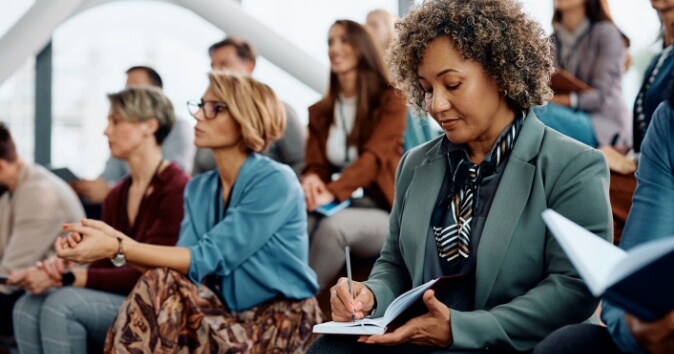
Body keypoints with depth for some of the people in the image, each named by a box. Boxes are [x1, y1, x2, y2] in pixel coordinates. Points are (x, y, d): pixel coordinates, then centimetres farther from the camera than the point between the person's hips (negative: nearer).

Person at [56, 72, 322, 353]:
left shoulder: (275, 182, -14)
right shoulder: (198, 189, 10)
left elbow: (207, 260, -21)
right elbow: (184, 265, -4)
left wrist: (117, 249, -25)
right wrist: (115, 240, -19)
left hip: (280, 322, -6)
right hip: (228, 316, 6)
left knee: (161, 287, -25)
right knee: (159, 283, -24)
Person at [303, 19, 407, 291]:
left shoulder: (390, 102, 0)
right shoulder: (320, 111, 16)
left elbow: (374, 157, -14)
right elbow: (315, 162, 6)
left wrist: (332, 192, -31)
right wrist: (311, 180, -22)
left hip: (380, 212, -3)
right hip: (335, 209, 3)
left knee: (333, 227, -38)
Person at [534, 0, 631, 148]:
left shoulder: (605, 32, -2)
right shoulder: (554, 39, 14)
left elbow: (602, 97, -10)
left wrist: (566, 100, -27)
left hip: (605, 125, -5)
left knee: (538, 112, -31)